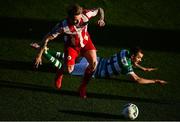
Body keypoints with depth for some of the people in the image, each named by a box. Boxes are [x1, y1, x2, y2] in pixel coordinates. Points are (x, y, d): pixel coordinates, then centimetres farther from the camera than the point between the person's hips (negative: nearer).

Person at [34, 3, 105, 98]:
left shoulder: (86, 14, -29)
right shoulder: (63, 25, -35)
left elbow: (99, 10, -8)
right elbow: (47, 38, -27)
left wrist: (101, 19, -30)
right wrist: (39, 55, -28)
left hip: (86, 42, 3)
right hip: (72, 45, -3)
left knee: (93, 63, -18)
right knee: (69, 69, -19)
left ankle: (83, 87, 6)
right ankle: (60, 73, 23)